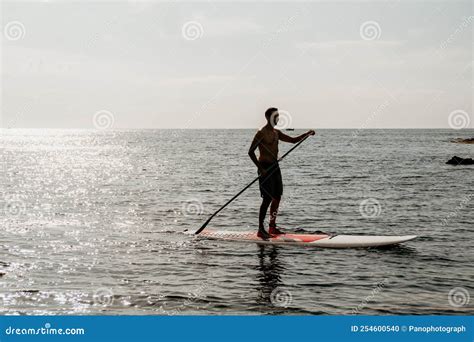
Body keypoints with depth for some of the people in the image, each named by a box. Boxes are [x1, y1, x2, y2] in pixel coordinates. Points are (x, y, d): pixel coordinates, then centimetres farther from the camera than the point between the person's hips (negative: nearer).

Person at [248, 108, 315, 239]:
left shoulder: (276, 133, 14)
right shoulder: (261, 133, -11)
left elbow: (293, 140, 20)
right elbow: (251, 152, -14)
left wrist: (307, 134, 6)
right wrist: (260, 168, -20)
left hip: (275, 167, 9)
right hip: (265, 167, -8)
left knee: (277, 197, 9)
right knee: (267, 198, -11)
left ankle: (272, 227, 18)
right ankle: (261, 230, -6)